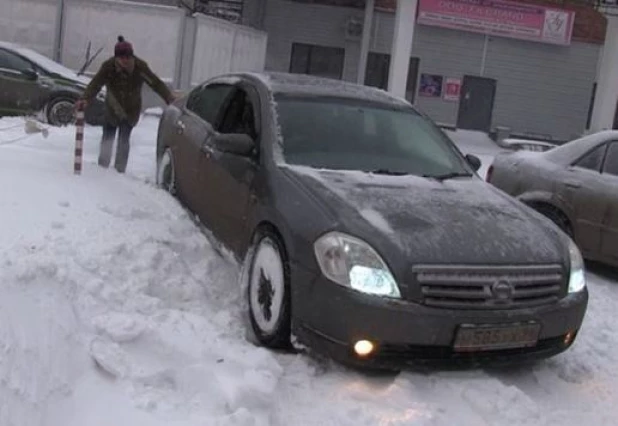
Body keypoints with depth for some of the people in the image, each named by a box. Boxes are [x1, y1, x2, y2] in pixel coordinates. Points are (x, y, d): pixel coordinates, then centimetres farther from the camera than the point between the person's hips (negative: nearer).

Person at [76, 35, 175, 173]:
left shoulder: (140, 67, -22)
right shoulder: (108, 66, -22)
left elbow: (156, 83, -21)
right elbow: (95, 84, -31)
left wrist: (170, 99, -33)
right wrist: (85, 99, -49)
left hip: (131, 110, -1)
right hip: (112, 109, 1)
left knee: (124, 139, -8)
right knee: (107, 138, 10)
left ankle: (120, 170, 3)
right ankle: (102, 167, 28)